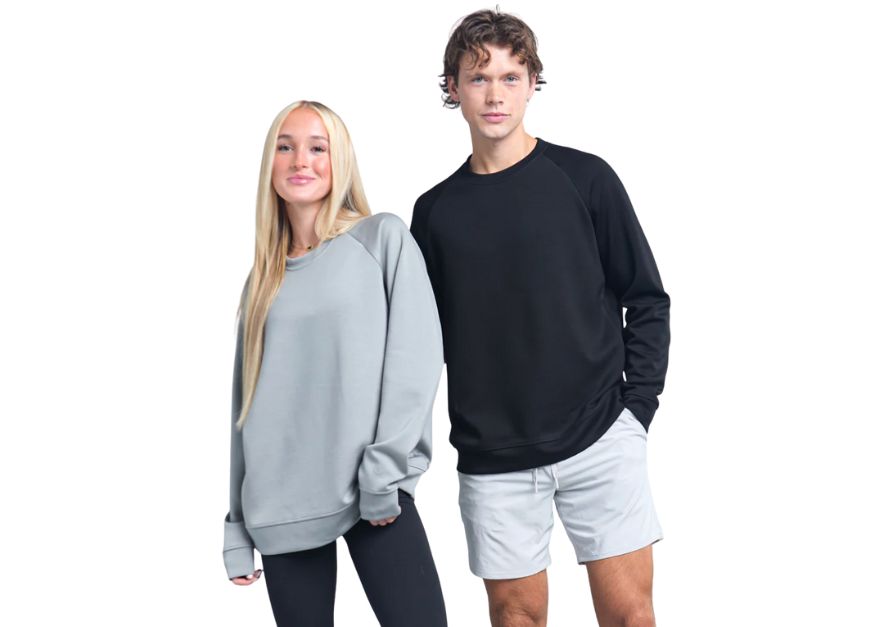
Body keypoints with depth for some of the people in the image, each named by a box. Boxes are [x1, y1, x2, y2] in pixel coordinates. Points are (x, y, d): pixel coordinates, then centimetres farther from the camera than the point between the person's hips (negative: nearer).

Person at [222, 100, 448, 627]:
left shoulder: (383, 238, 3)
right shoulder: (264, 278, 15)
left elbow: (417, 360, -6)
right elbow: (246, 403, 15)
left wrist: (383, 475, -12)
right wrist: (237, 526, 13)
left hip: (374, 497, -4)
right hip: (281, 506, 4)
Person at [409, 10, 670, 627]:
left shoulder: (584, 179, 1)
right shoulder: (436, 210, 7)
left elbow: (646, 300, 4)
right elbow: (428, 336, 11)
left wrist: (636, 408, -4)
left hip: (599, 438, -1)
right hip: (492, 458, 2)